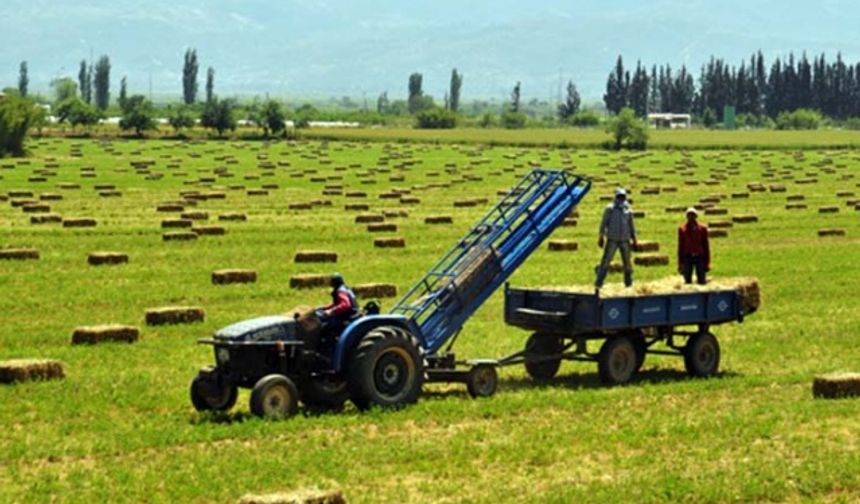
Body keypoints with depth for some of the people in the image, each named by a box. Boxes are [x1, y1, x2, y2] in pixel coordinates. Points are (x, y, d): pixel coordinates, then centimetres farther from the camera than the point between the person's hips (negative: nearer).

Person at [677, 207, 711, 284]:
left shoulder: (702, 229, 3)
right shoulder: (682, 229, 5)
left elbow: (706, 246, 5)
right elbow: (680, 246, 6)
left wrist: (707, 263, 2)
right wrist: (680, 263, 4)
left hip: (699, 257, 0)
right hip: (687, 257, 0)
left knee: (701, 281, 0)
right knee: (687, 281, 1)